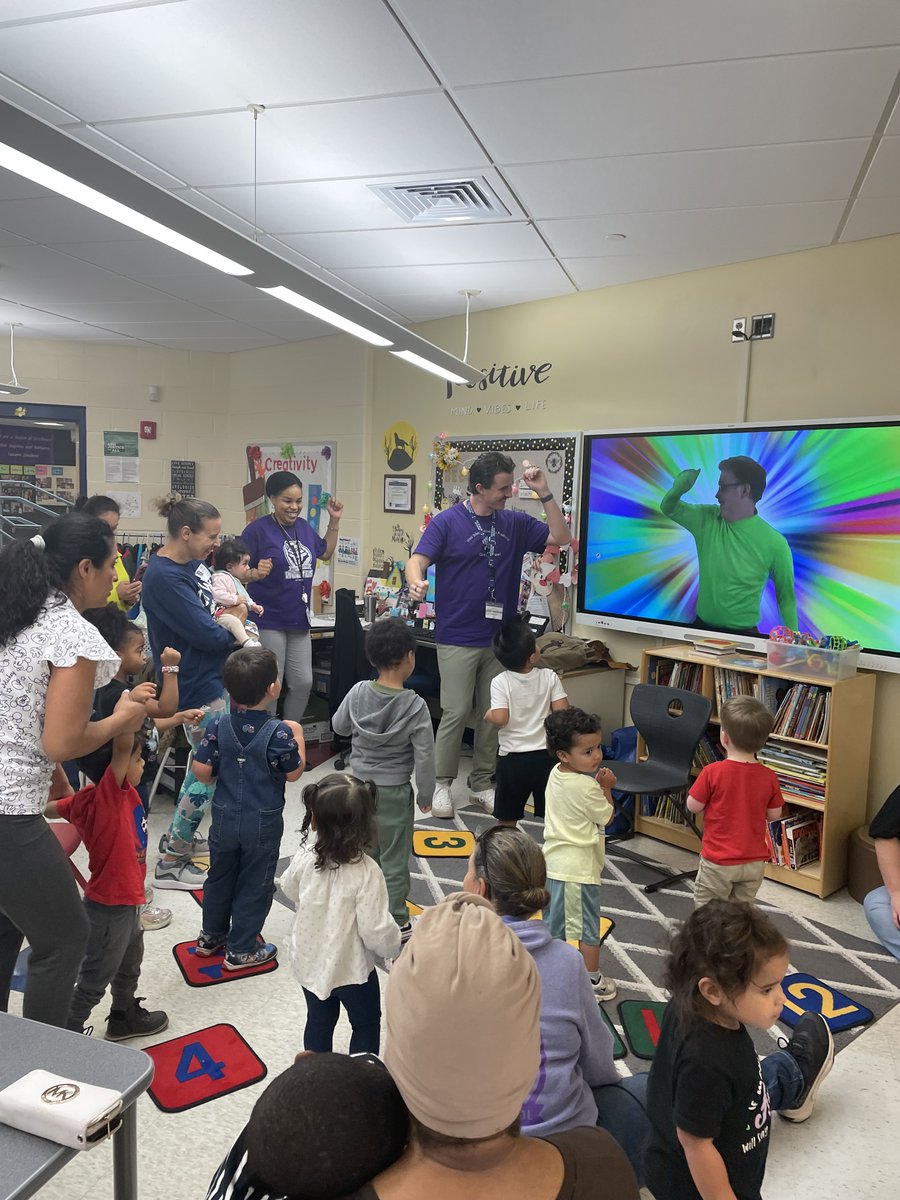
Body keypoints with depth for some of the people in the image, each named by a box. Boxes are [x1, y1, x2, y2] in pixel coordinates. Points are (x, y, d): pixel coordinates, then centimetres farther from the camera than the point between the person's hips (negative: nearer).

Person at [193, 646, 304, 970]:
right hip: (263, 822, -4)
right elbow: (294, 773, -9)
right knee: (255, 884, 12)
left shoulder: (219, 726, -11)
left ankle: (211, 936, 39)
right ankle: (241, 950, 23)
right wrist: (298, 735, 3)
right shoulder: (279, 732, -22)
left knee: (220, 876, 23)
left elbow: (201, 771, -9)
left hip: (225, 817, 4)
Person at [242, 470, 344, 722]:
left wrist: (334, 521, 15)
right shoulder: (257, 529, -12)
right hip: (268, 622, -6)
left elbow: (326, 552, 25)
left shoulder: (303, 526, 7)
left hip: (299, 621, 6)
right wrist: (256, 573, -32)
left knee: (303, 683, 11)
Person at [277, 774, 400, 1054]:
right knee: (366, 1024, 22)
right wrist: (395, 945, -6)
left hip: (309, 962, 4)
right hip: (351, 968, -4)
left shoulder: (304, 858, -19)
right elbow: (376, 931, -27)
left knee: (319, 1021, 26)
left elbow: (290, 890, 3)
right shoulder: (366, 873, -32)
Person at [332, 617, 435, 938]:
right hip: (394, 792, -4)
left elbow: (339, 726, 7)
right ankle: (396, 922, 20)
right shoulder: (415, 706, -21)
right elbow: (424, 757, -15)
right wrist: (425, 795, -2)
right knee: (394, 858, 9)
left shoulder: (358, 692, -10)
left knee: (365, 851, 20)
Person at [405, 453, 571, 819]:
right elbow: (417, 561, -12)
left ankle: (482, 782, 24)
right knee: (456, 712, -3)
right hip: (458, 637, -4)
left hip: (500, 638, 5)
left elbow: (560, 538, 6)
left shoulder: (515, 524, 8)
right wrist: (416, 582, -35)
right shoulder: (447, 521, -5)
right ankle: (441, 783, 13)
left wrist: (544, 493, -3)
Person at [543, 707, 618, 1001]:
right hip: (579, 866, -7)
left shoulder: (555, 774, 1)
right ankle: (593, 981, 24)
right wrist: (606, 787, 0)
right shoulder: (587, 788, -23)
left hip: (554, 861, 7)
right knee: (588, 926, 10)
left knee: (555, 924, 19)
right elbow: (606, 817, -9)